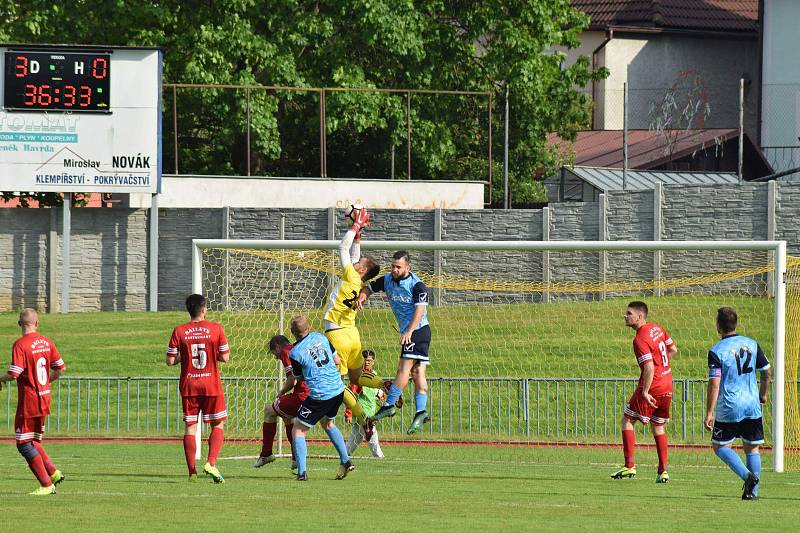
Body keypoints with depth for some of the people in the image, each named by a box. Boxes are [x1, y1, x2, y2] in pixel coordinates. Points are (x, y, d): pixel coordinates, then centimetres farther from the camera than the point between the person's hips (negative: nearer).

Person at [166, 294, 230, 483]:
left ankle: (192, 471, 3)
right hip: (211, 384, -1)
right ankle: (211, 463, -10)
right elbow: (225, 357, -4)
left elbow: (170, 361, -3)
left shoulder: (179, 331, -3)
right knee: (218, 425, 10)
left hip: (188, 385, 2)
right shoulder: (215, 329, -6)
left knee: (190, 426, 8)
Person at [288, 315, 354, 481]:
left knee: (298, 431, 6)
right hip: (338, 390, 6)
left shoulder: (295, 352, -12)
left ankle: (301, 472, -6)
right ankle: (345, 461, 25)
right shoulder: (320, 337, 4)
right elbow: (337, 360, 13)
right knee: (328, 423, 32)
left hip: (320, 396, -6)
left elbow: (299, 378, 2)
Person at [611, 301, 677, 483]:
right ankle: (663, 471, 12)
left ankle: (629, 466, -1)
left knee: (627, 421, 5)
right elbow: (673, 349, 19)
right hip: (667, 386, 8)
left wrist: (645, 392, -23)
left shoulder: (640, 340, -19)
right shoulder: (657, 328, 7)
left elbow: (649, 367, -26)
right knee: (658, 427, 16)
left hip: (651, 386, -8)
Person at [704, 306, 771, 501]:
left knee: (720, 446, 10)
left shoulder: (716, 351, -12)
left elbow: (714, 384, -17)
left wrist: (709, 413, -13)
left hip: (729, 408, -4)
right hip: (752, 406, 4)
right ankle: (753, 491, 8)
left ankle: (747, 475, -11)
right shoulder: (751, 344, 3)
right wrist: (763, 394, 28)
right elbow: (767, 371, 11)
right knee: (752, 448, 13)